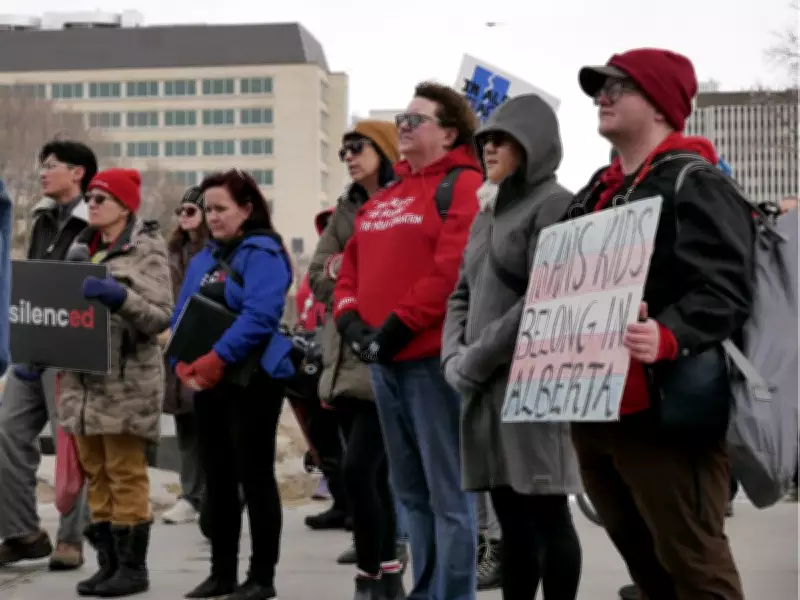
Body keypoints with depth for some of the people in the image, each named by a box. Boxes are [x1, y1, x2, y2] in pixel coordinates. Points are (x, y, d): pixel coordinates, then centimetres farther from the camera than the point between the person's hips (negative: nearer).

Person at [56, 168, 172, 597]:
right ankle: (108, 563, 16)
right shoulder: (82, 248, 16)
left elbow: (161, 317, -13)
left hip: (127, 381, -7)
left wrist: (120, 296, -27)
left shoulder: (147, 249, -5)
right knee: (96, 473, 9)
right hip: (83, 379, 7)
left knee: (126, 474, -3)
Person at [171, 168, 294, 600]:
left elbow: (259, 316, -21)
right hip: (207, 384, 8)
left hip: (252, 381, -8)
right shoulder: (203, 260, 15)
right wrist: (183, 363, -7)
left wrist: (216, 360, -25)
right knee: (217, 479, 11)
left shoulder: (263, 254, -9)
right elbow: (182, 316, 11)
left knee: (255, 478, -2)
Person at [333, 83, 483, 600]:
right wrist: (350, 319, 0)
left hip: (433, 357, -8)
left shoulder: (463, 186, -6)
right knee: (411, 491, 15)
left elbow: (453, 270, -17)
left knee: (448, 493, -4)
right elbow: (352, 266, 19)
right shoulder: (383, 198, 20)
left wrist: (398, 326, -17)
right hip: (383, 361, 9)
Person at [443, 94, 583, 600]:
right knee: (512, 519, 11)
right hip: (486, 386, 8)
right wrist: (454, 357, 2)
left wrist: (477, 359, -13)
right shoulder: (487, 213, 20)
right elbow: (462, 294, 19)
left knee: (547, 515, -4)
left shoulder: (554, 205, -6)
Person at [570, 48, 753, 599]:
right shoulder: (595, 193, 19)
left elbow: (724, 290, -22)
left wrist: (668, 336, -38)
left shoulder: (695, 184, -10)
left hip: (664, 410, -9)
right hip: (594, 409, 9)